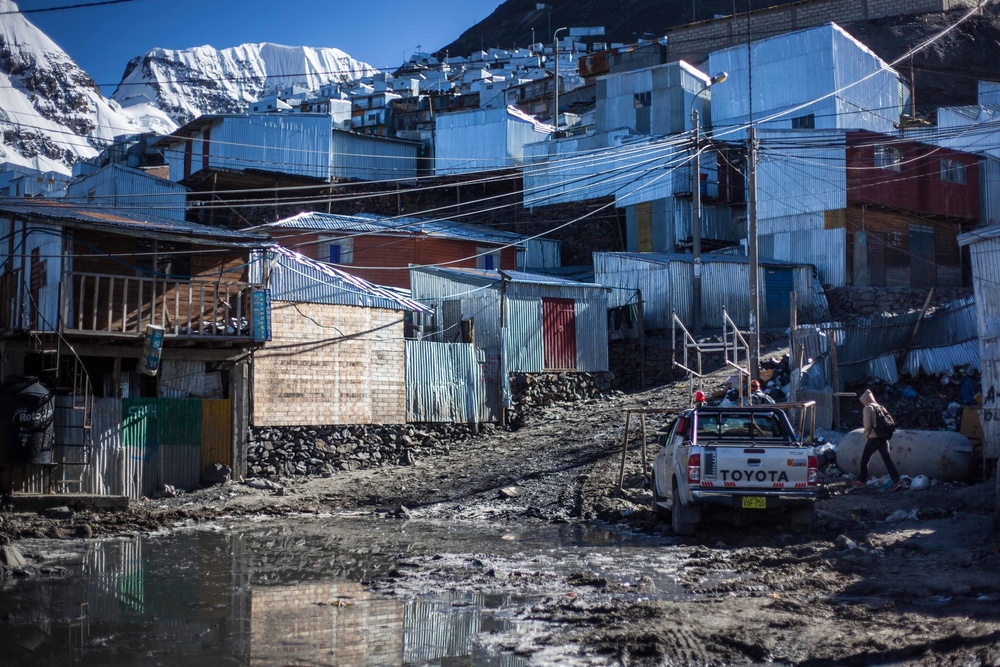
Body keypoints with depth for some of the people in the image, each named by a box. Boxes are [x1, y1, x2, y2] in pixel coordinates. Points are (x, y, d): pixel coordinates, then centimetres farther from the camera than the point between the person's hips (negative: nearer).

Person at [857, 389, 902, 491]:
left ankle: (862, 480, 20)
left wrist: (867, 433, 2)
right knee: (887, 460, 1)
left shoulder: (867, 408, -9)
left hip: (873, 439, -6)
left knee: (864, 460, 11)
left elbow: (867, 424, -15)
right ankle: (896, 482, -8)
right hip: (883, 438, 6)